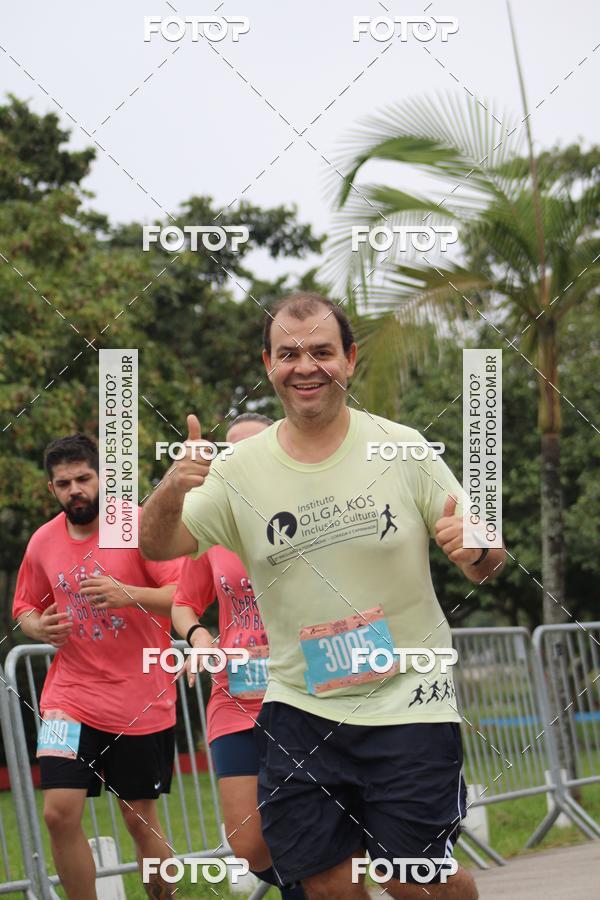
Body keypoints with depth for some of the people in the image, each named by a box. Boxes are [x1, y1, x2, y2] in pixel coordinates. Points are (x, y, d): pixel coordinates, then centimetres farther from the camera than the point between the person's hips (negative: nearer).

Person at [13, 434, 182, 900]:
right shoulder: (43, 542, 5)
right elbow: (25, 608, 19)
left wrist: (128, 594, -31)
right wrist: (39, 627, -5)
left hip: (141, 700, -3)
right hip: (71, 697, 3)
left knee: (141, 820, 6)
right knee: (59, 812, -11)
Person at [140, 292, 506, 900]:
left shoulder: (402, 449, -5)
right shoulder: (240, 470, -1)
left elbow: (484, 564, 0)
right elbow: (155, 548, -4)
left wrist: (476, 550, -25)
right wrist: (173, 488, -25)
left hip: (407, 699, -2)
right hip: (300, 707, 2)